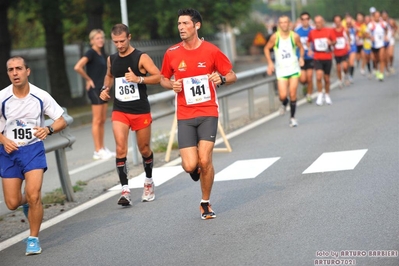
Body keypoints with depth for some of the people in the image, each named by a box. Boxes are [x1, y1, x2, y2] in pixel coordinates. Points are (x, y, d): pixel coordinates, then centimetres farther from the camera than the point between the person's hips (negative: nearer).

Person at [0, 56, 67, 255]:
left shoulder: (40, 96, -8)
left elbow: (62, 121, -3)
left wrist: (49, 129, -23)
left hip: (33, 149, -1)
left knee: (33, 195, -17)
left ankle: (33, 239, 2)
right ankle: (26, 201, 40)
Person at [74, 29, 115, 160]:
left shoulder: (101, 54, 13)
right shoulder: (91, 53, -12)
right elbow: (78, 67, -24)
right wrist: (88, 79, -13)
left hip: (102, 89, 8)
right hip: (95, 89, -8)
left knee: (102, 120, 12)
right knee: (97, 121, -5)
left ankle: (103, 149, 18)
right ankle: (98, 151, -1)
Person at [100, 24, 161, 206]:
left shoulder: (141, 58, -8)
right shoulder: (111, 59, 8)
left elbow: (159, 77, -15)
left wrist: (139, 79, -28)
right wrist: (105, 89, 9)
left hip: (141, 111, -3)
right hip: (119, 111, 3)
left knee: (144, 149, 11)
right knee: (121, 148, -15)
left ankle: (149, 182, 37)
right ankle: (125, 191, -16)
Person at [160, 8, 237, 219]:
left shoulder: (211, 51, -3)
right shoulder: (172, 53, 2)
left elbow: (232, 75, 5)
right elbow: (163, 79, 15)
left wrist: (221, 79, -17)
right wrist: (172, 85, -7)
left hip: (208, 113, -1)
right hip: (184, 116, 1)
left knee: (204, 160, -12)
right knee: (190, 165, -9)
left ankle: (205, 204, 10)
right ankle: (196, 168, 32)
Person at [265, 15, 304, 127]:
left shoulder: (294, 36, -4)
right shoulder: (275, 37, -6)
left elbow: (301, 47, 13)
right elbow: (266, 48, 8)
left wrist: (301, 57, -4)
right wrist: (270, 63, 0)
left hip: (294, 68, 1)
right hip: (281, 70, -1)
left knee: (293, 95, -2)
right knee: (283, 95, -10)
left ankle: (292, 117, 13)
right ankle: (284, 104, 28)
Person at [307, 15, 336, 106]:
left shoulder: (328, 31, 0)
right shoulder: (312, 32, 2)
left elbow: (334, 41, 7)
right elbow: (308, 42, 17)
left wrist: (331, 42, -15)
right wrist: (310, 49, 0)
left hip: (327, 58, 1)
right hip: (317, 58, -1)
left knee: (326, 78, 10)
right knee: (319, 76, -20)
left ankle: (327, 95, 32)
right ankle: (320, 95, -4)